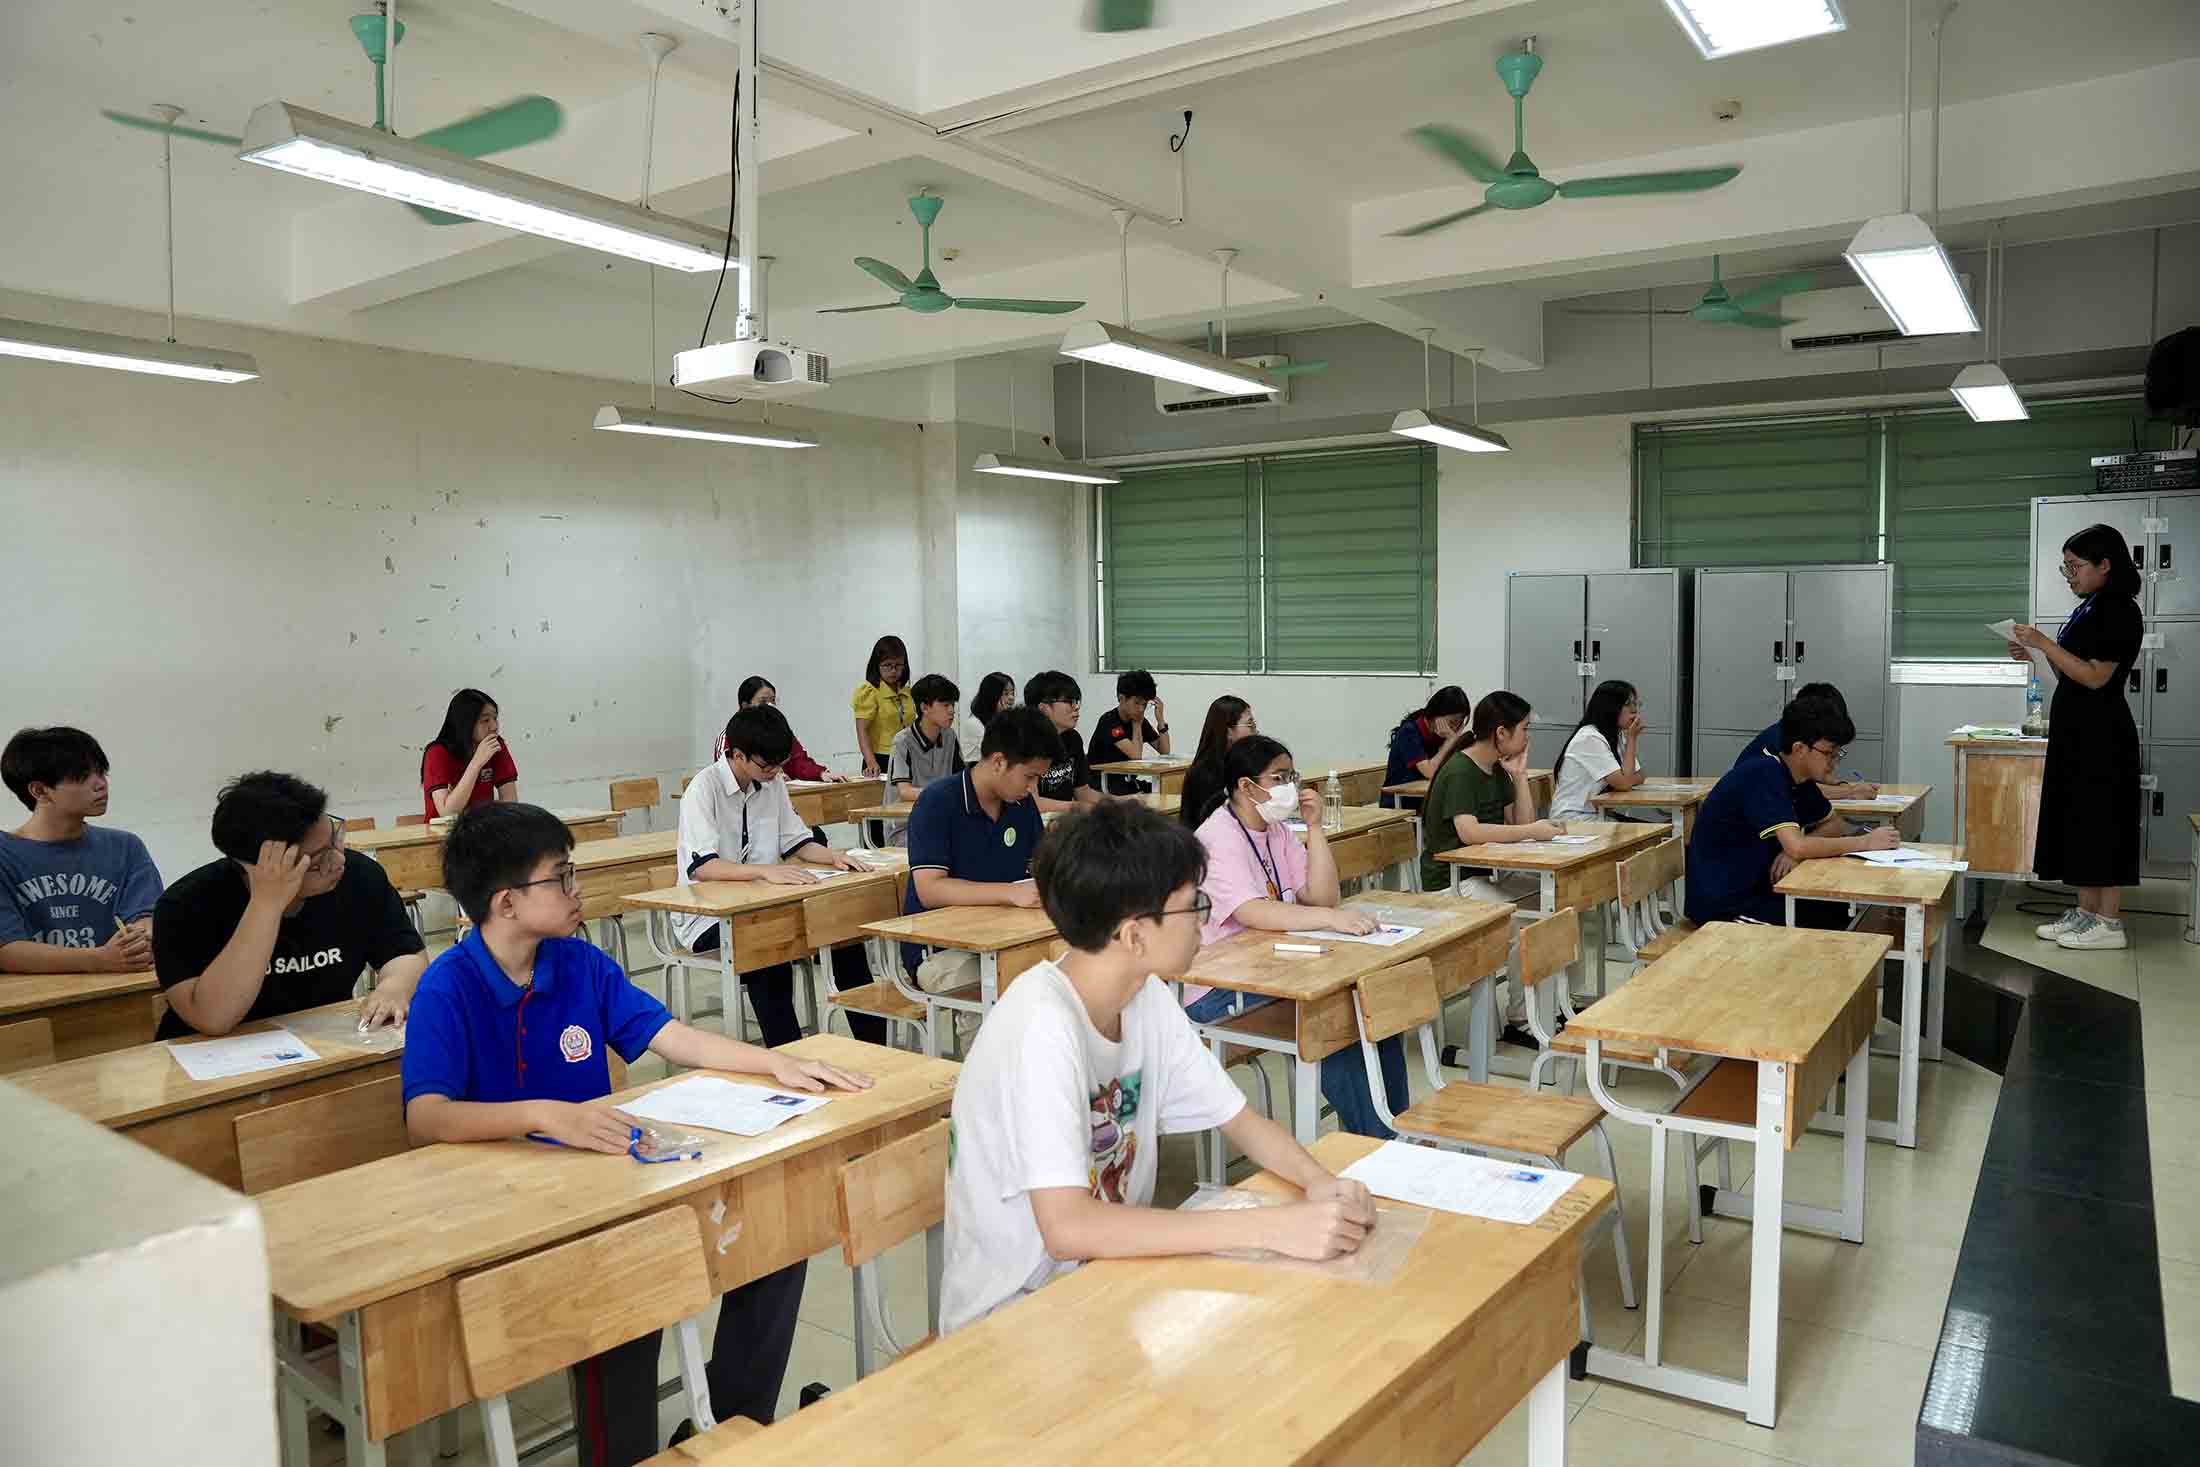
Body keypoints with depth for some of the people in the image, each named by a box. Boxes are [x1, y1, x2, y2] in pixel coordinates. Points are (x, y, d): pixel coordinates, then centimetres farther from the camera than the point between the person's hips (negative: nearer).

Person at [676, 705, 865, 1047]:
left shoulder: (772, 783, 4)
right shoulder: (704, 788, -17)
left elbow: (796, 841, 12)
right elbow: (701, 867, -28)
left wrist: (832, 856, -10)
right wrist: (765, 870, -42)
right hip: (707, 917, -6)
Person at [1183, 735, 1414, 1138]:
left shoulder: (1277, 831, 10)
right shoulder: (1220, 838, -16)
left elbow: (1322, 897, 3)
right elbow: (1251, 912, -31)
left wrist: (1314, 826, -4)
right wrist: (1330, 919, -41)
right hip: (1217, 991, -8)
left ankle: (1395, 1130, 0)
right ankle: (1373, 1138, -9)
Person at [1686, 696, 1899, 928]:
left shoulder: (1793, 778, 7)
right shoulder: (1765, 774, -20)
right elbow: (1796, 846, -28)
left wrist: (1797, 851, -9)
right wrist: (1865, 842, -15)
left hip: (1753, 889, 9)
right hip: (1722, 905, -9)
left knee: (1843, 909, 1)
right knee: (1834, 923, -12)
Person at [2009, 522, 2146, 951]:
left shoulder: (2118, 611, -13)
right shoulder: (2091, 609, 14)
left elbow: (2095, 677, -20)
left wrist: (2046, 643, -19)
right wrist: (2036, 654, 6)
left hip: (2100, 736, -9)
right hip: (2076, 732, 9)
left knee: (2101, 821, -4)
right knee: (2079, 821, 11)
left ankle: (2109, 922, 2)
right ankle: (2086, 912, 17)